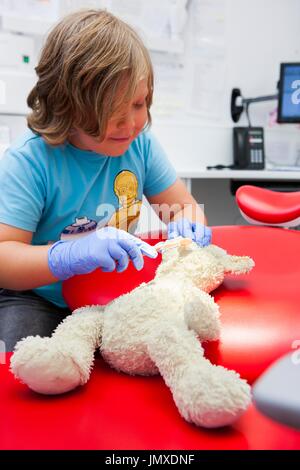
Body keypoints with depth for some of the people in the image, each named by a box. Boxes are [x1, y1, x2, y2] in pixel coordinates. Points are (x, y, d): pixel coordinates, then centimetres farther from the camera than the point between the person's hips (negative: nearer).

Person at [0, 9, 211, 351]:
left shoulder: (140, 144, -4)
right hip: (38, 297, -4)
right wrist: (69, 256, -43)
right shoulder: (28, 160, -20)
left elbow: (181, 204, 6)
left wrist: (187, 220, -20)